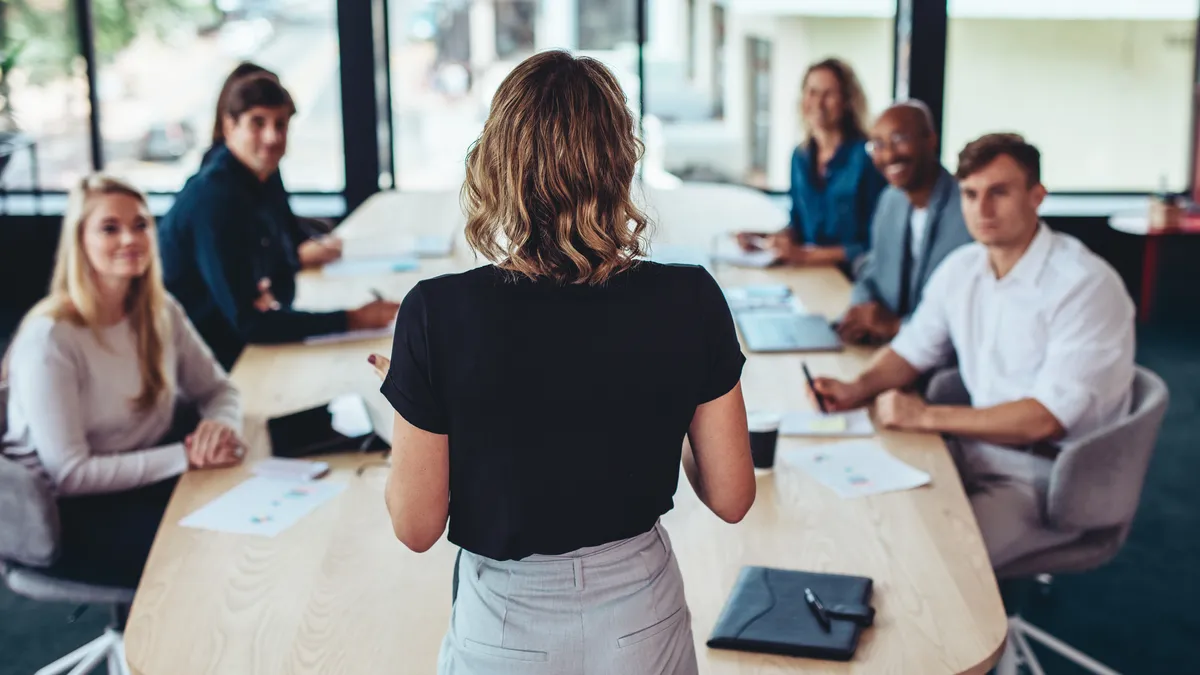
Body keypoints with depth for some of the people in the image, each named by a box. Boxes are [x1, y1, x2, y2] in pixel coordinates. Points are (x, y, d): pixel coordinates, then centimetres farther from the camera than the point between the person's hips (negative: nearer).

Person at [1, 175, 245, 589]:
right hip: (72, 515, -6)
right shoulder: (49, 339, -20)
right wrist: (186, 456, -25)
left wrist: (221, 426, -15)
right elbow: (69, 475, -22)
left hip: (149, 478, 7)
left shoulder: (160, 312, 1)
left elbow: (217, 390, 10)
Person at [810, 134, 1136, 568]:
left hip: (1048, 477, -7)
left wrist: (927, 417, -21)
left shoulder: (1086, 285, -18)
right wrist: (858, 389, -3)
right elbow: (914, 349, 17)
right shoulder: (961, 268, 5)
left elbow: (1047, 418, -22)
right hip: (976, 450, 7)